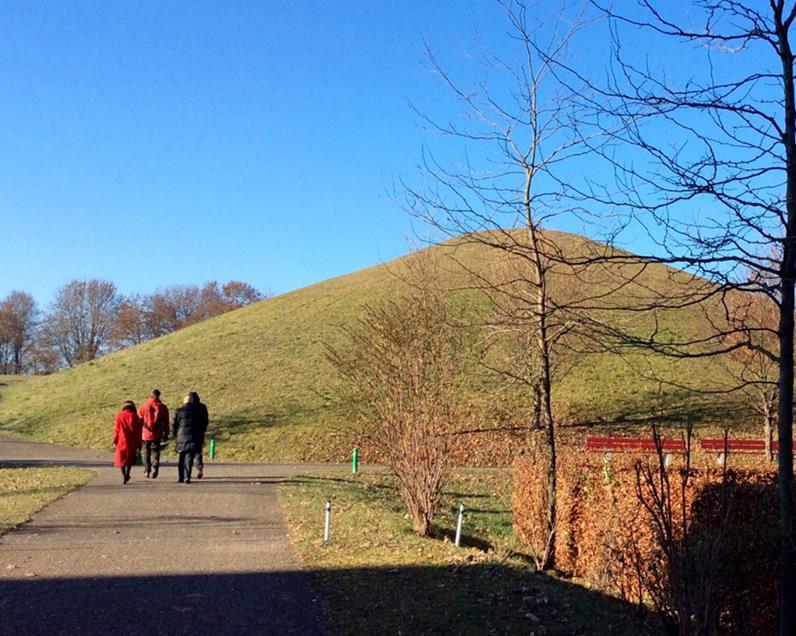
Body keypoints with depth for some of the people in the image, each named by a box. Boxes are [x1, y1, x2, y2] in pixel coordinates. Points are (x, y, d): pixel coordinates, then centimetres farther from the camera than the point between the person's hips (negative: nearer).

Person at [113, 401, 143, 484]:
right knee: (130, 457, 18)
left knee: (121, 458, 8)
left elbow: (116, 430, -2)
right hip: (132, 441, 0)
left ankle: (123, 476, -4)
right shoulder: (135, 416, -3)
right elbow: (138, 431, -1)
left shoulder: (119, 416, -2)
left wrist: (115, 440, 7)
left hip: (122, 441, 0)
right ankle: (127, 474, 15)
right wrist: (139, 443, 6)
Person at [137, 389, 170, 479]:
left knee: (146, 452, 14)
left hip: (146, 434, 0)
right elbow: (166, 422, 3)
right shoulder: (163, 407, -1)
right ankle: (154, 469, -12)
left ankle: (147, 471, 17)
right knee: (155, 452, 6)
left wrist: (138, 434, 13)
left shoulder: (144, 406, -2)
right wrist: (166, 434, 10)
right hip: (157, 435, 0)